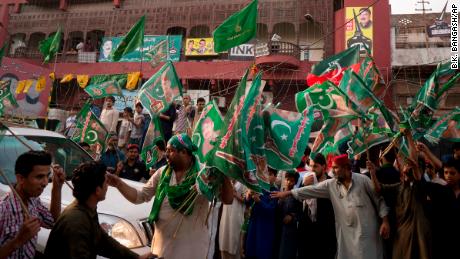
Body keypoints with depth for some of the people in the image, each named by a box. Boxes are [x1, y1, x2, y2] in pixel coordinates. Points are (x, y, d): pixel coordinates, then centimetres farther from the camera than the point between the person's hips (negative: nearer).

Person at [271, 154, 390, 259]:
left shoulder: (363, 180, -6)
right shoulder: (330, 184, 2)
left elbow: (379, 200, -1)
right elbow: (312, 189, 0)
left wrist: (385, 221, -7)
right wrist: (288, 193, -4)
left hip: (366, 231, -3)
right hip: (346, 232, 3)